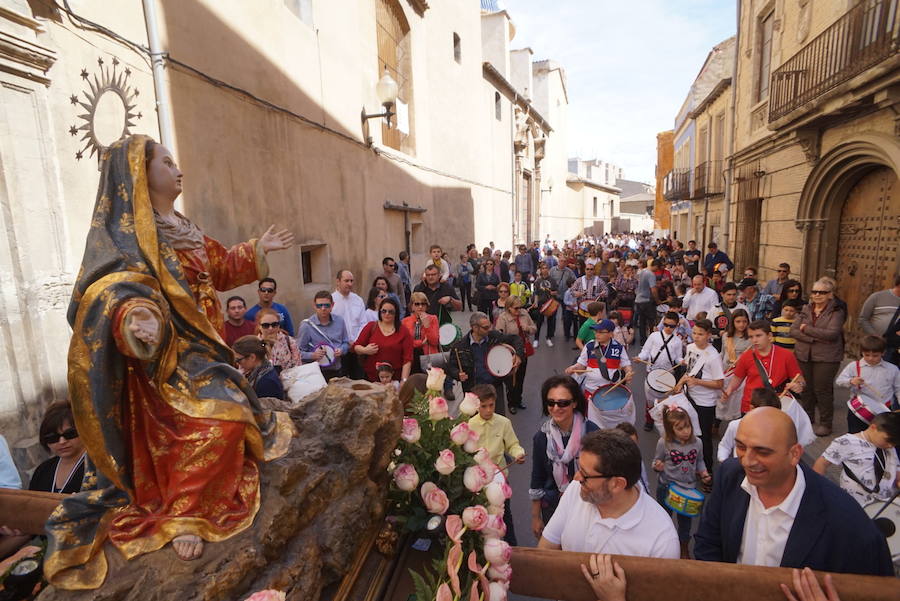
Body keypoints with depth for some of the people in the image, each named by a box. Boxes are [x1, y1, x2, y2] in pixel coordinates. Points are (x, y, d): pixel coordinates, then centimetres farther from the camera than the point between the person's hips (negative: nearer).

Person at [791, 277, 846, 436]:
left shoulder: (836, 312, -4)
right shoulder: (806, 310, 7)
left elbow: (832, 334, -18)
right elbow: (793, 331, -2)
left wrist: (806, 329, -13)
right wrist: (814, 338, -15)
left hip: (826, 358, -4)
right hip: (803, 356, 4)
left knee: (822, 390, 2)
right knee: (806, 389, 11)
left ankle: (825, 424, 19)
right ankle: (807, 420, 27)